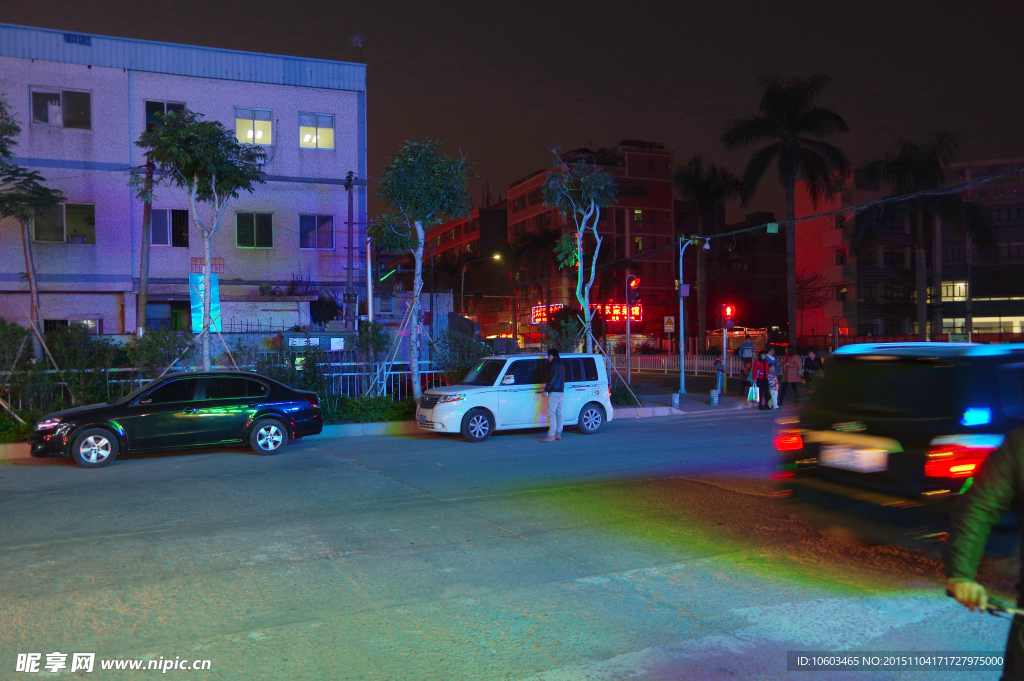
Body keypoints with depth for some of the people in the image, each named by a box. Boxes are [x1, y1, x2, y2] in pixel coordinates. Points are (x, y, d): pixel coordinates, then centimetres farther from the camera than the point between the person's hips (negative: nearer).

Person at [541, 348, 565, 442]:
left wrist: (546, 390, -17)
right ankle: (558, 433, 14)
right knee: (558, 412, 11)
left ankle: (551, 435, -17)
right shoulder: (560, 364, 20)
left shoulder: (555, 364, -12)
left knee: (551, 413, -13)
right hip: (560, 391, 11)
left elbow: (552, 378, -19)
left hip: (554, 392, -11)